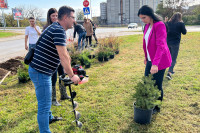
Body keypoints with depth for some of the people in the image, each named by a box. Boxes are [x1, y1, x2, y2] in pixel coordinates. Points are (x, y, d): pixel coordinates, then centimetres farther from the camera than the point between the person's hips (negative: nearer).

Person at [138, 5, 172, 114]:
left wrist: (155, 64, -35)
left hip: (159, 61, -7)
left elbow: (160, 46, -28)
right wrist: (146, 57, 16)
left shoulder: (159, 25, -19)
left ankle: (156, 107, 24)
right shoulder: (147, 26, 6)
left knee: (156, 85, 3)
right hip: (150, 60, 8)